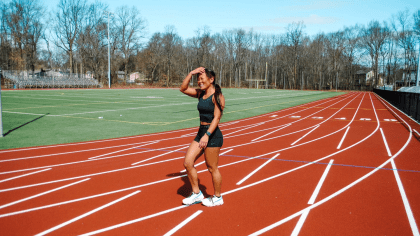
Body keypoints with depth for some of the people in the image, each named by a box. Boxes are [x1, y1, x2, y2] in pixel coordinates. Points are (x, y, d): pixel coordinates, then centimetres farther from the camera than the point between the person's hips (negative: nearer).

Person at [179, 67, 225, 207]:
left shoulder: (216, 96, -11)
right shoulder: (200, 94, 11)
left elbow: (217, 117, -17)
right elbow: (183, 89, 15)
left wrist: (207, 135, -24)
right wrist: (191, 73, 6)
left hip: (212, 135, -8)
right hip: (201, 133, 8)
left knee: (212, 168, 3)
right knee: (187, 163, 5)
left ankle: (217, 198, 22)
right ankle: (197, 194, 20)